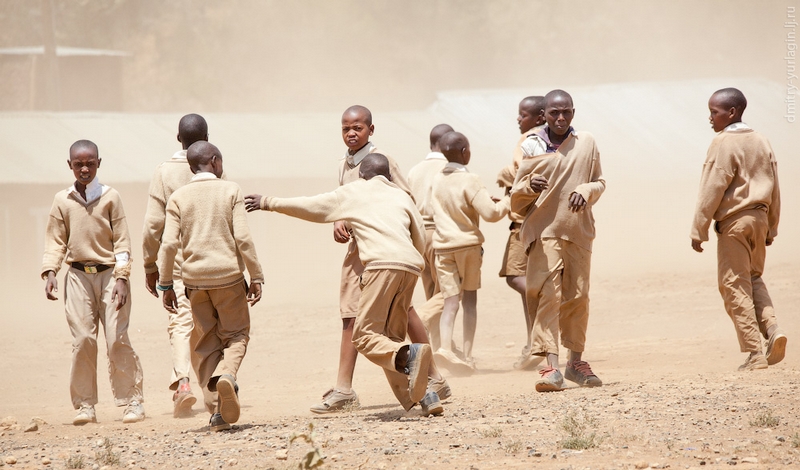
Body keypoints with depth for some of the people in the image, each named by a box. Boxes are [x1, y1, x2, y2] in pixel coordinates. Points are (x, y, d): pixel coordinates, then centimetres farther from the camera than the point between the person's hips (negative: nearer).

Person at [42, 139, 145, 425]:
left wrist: (121, 277, -8)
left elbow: (122, 241, 2)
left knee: (117, 339, -7)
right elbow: (55, 241, 9)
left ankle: (131, 401, 1)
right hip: (78, 276, 2)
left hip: (109, 273, -1)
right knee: (82, 340, -5)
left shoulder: (110, 197, 3)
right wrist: (49, 272, -6)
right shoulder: (62, 201, 8)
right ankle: (85, 405, 2)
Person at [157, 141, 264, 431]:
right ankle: (226, 375, -20)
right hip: (229, 276, -2)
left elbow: (169, 244, -3)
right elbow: (242, 237, -7)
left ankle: (218, 411, 0)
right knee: (236, 335, 12)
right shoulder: (230, 191, -1)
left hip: (195, 278, 2)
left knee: (206, 345, 10)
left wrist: (166, 285, 5)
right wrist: (256, 277, -1)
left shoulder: (179, 197, 4)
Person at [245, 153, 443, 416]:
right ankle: (422, 396, -2)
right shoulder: (401, 196, 26)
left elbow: (308, 207, 22)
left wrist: (268, 203, 34)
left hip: (383, 264, -6)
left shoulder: (352, 192, 17)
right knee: (390, 339, 12)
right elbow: (420, 240, 23)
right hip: (411, 266, 6)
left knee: (365, 336, -8)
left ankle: (411, 355, -36)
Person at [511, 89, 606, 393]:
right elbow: (516, 202, 4)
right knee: (548, 295, -15)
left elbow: (599, 182, 15)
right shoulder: (531, 147, 2)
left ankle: (576, 362, 23)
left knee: (578, 296, 8)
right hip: (544, 231, -3)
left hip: (579, 232, 3)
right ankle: (551, 367, -22)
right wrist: (530, 186, -18)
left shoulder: (586, 144, 7)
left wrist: (586, 191, -8)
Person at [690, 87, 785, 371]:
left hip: (733, 222, -7)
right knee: (753, 278, 21)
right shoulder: (761, 142, 11)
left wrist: (699, 230, -9)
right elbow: (774, 188, 15)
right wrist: (771, 227, 22)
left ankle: (754, 353, -6)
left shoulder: (723, 143, -11)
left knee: (735, 285, -2)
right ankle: (772, 329, -1)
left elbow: (712, 190, -14)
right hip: (759, 218, 7)